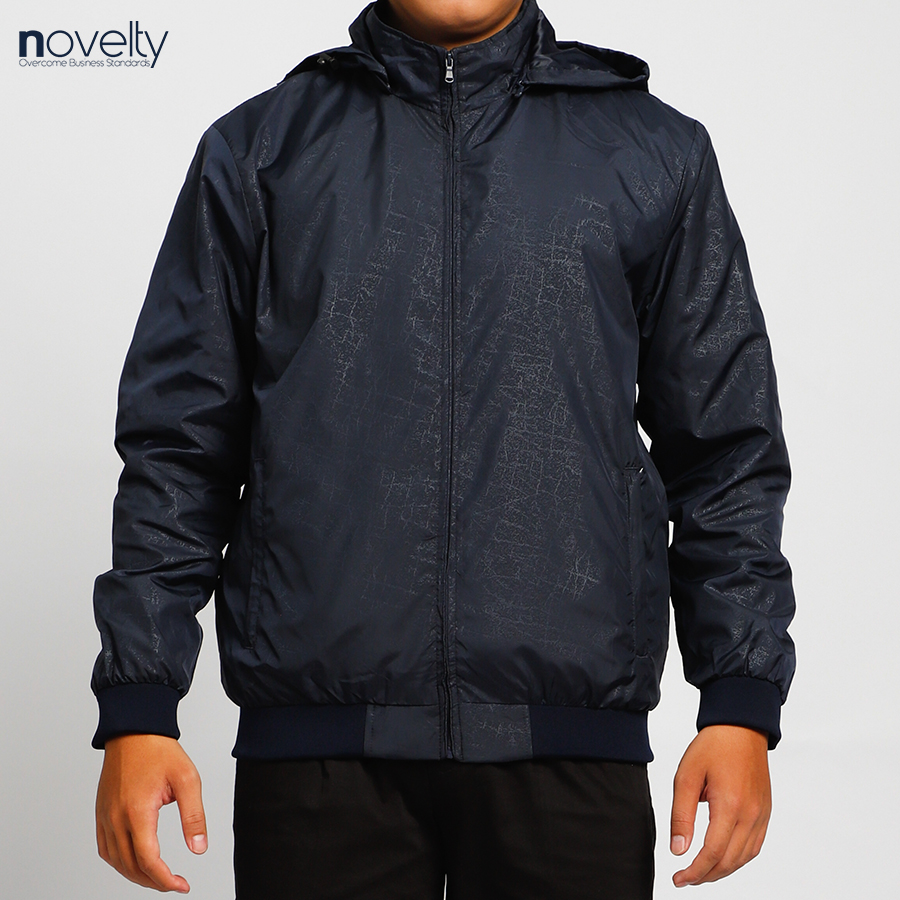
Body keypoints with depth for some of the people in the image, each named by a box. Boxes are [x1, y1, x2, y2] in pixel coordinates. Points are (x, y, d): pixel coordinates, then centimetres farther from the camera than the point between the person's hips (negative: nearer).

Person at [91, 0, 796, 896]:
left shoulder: (659, 153, 11)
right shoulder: (256, 149, 11)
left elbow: (727, 455, 9)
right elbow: (178, 449, 8)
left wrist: (742, 703, 0)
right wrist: (137, 706, -1)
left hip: (570, 744, 0)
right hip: (317, 742, 0)